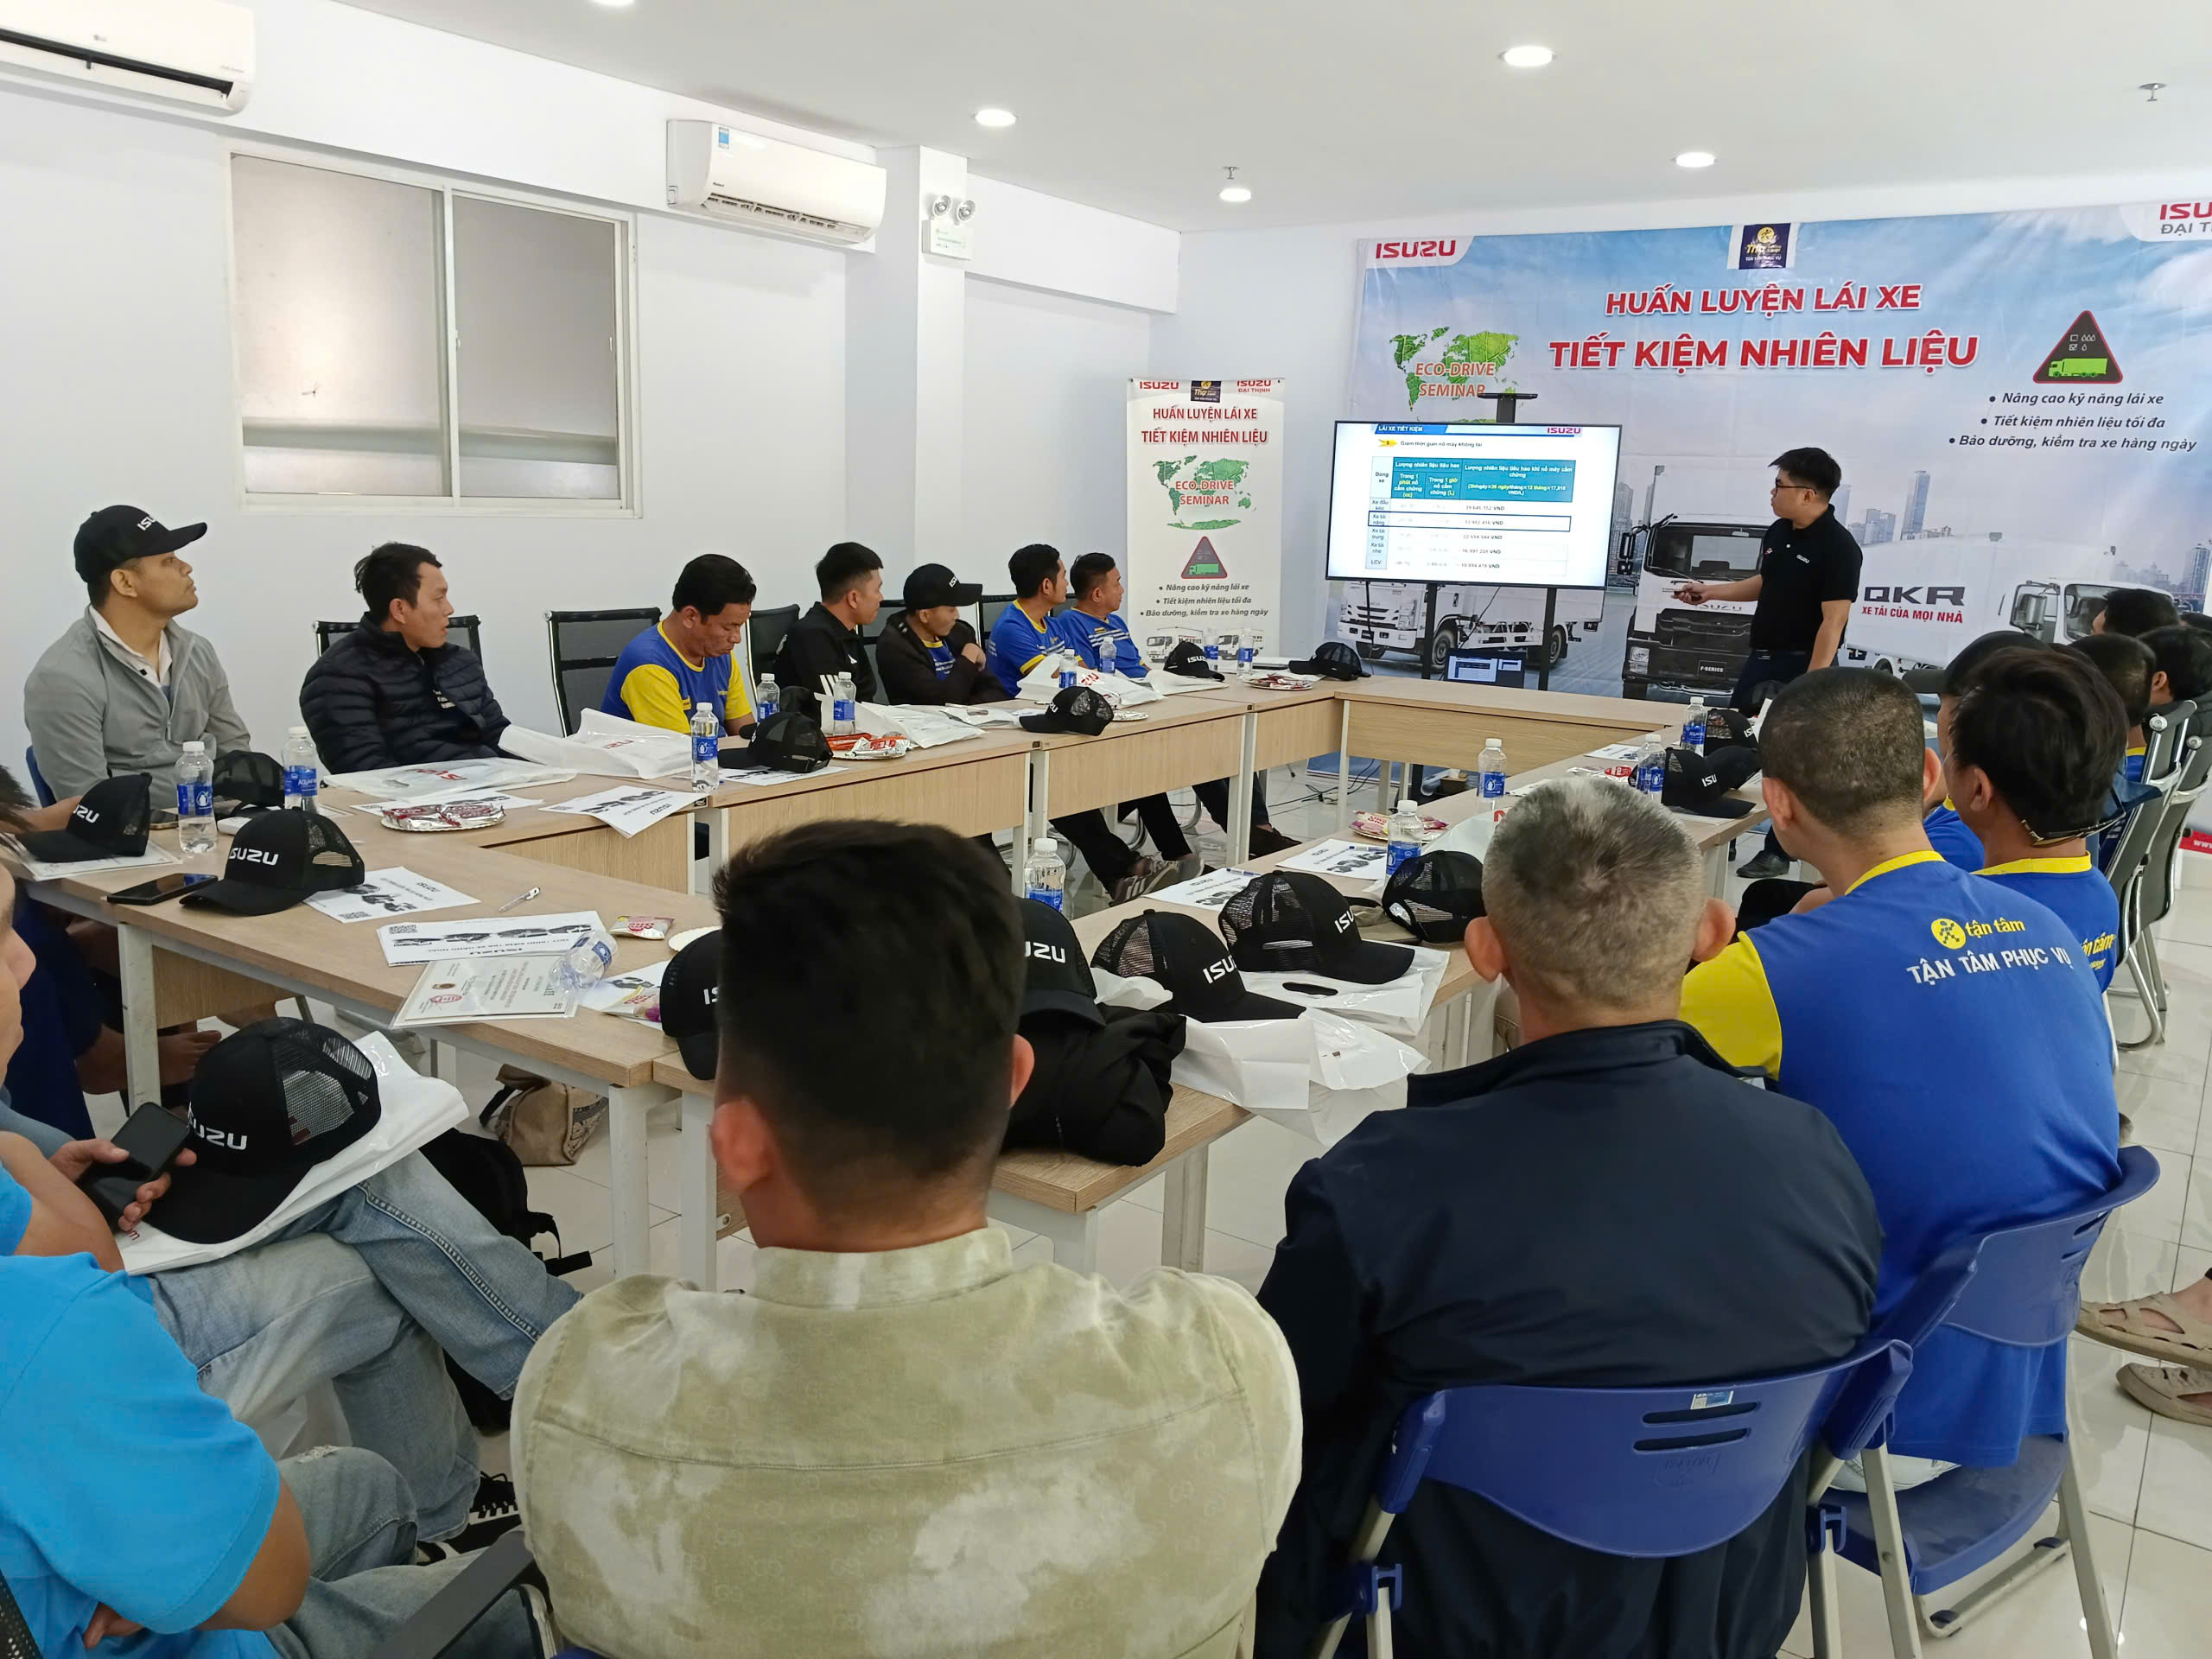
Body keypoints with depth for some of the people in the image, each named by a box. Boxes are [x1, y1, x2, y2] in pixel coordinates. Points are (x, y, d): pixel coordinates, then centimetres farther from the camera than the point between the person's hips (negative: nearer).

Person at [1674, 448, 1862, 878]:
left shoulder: (1838, 547, -18)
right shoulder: (1777, 533, 7)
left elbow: (1833, 621, -21)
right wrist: (1709, 591, 17)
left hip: (1800, 665, -8)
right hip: (1760, 657, 8)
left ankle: (1778, 851, 12)